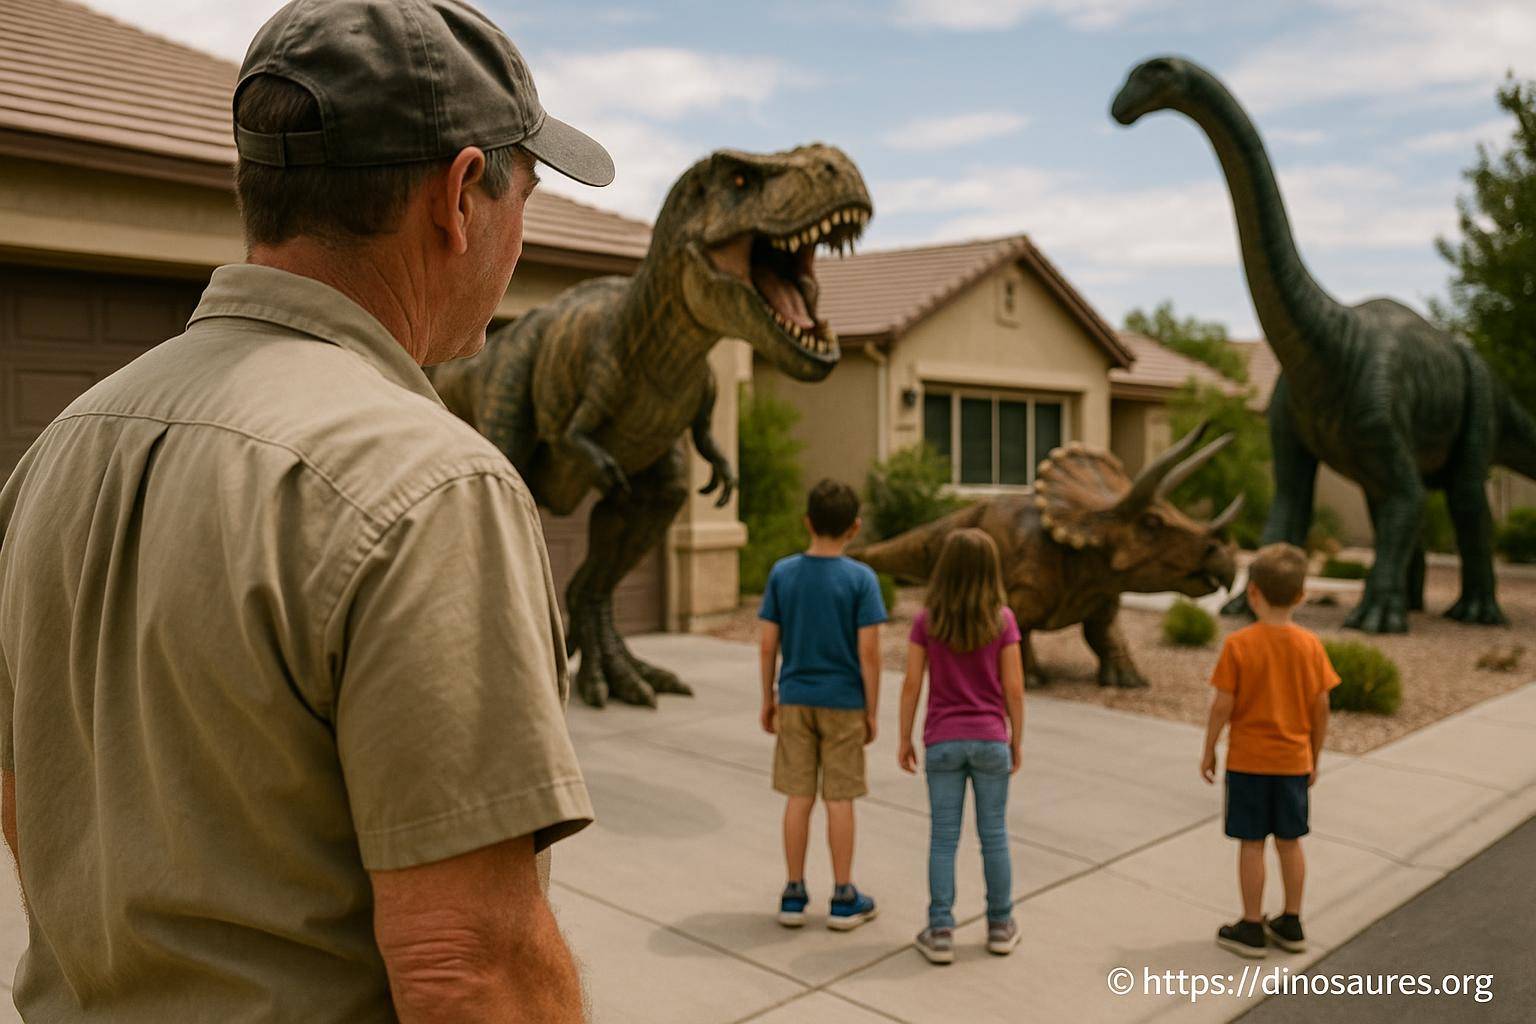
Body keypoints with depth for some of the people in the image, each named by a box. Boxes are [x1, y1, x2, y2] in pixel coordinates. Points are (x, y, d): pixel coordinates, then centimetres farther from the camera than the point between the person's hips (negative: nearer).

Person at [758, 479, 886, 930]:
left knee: (798, 797, 9)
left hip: (795, 701, 2)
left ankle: (794, 894, 16)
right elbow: (868, 652, -12)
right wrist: (871, 711, -2)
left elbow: (768, 644, -2)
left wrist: (768, 700, 9)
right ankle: (844, 898, 15)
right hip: (844, 704, -2)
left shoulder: (782, 573, -3)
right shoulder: (861, 578, -11)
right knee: (840, 799, 6)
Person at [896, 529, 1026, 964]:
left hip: (942, 742, 0)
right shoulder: (1002, 620, -7)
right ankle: (1000, 926, 24)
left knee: (943, 838, 7)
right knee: (994, 835, 13)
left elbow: (912, 685, -5)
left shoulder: (926, 620, -6)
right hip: (990, 740, 0)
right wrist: (1017, 740, 6)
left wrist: (904, 738, 6)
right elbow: (1014, 688, -6)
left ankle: (940, 932, 9)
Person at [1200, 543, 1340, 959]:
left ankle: (1252, 928, 14)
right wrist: (1314, 757, 13)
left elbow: (1222, 706, -14)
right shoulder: (1310, 645, -5)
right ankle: (1291, 924, 26)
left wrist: (1208, 751, 0)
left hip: (1248, 761, -3)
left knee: (1251, 843, 5)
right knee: (1290, 841, 15)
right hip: (1294, 761, 4)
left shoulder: (1239, 644, -15)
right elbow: (1321, 708, 0)